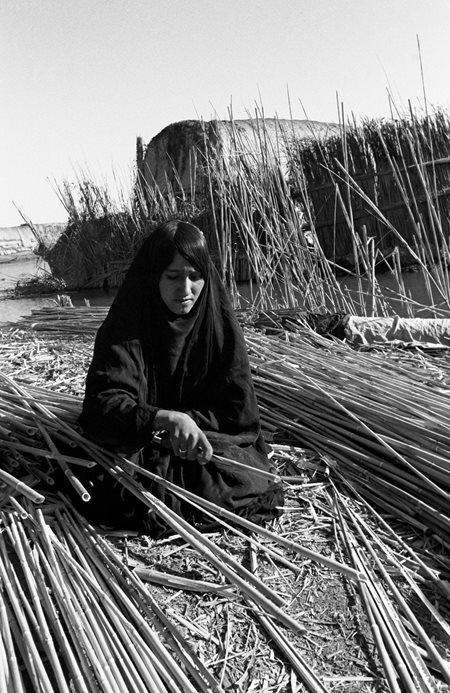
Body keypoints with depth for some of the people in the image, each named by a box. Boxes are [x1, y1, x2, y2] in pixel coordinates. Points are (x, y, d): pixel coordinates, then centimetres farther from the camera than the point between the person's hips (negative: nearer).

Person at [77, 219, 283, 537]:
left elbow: (239, 411, -7)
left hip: (214, 443, 3)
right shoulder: (127, 326, -15)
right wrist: (164, 419, -45)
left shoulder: (220, 322, -8)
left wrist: (187, 423, -18)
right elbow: (101, 406, -28)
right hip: (138, 450, -3)